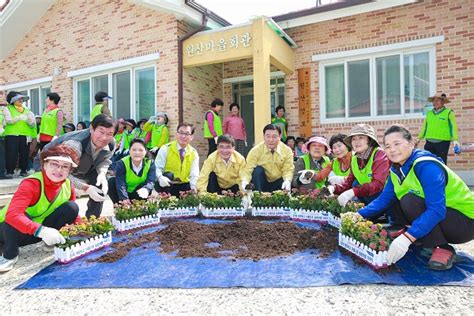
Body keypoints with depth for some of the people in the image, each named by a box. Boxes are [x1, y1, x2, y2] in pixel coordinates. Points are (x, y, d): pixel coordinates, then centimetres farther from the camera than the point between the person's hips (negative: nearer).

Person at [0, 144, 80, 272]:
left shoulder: (68, 186, -10)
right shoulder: (31, 184, -29)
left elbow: (73, 213, 2)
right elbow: (12, 214, -43)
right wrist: (41, 231, -54)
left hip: (43, 231, 4)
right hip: (11, 230, -4)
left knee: (72, 207, -16)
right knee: (15, 219, -38)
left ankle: (53, 243, 0)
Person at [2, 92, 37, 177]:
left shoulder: (27, 110, 14)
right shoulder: (7, 109, 7)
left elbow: (33, 125, 8)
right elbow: (8, 120, -9)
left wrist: (30, 120, -14)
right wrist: (19, 118, -24)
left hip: (24, 135, 3)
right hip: (11, 135, -2)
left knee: (24, 153, 1)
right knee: (11, 154, -4)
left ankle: (23, 171, 11)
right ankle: (9, 171, 5)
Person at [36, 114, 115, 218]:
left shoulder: (111, 145, -22)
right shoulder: (74, 144, -44)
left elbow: (104, 161, -4)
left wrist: (102, 173, -27)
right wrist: (86, 188, -43)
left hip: (79, 168, 7)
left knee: (101, 184, -5)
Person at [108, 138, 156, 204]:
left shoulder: (150, 163, -15)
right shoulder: (121, 163, -19)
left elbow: (151, 181, -29)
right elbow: (120, 184, -30)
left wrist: (145, 189, -53)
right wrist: (124, 199, -47)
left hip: (138, 194, 0)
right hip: (123, 194, 0)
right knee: (112, 181, -24)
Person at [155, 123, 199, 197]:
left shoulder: (194, 153, 1)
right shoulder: (166, 149, -6)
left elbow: (194, 175, -5)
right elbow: (157, 168, -12)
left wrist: (193, 188, -23)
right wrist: (160, 177, -35)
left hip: (184, 186, 2)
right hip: (167, 185, -2)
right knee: (168, 175, -32)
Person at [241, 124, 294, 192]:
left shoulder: (287, 150, -9)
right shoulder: (255, 150, -15)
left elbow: (288, 170, -8)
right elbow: (248, 169, -19)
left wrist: (287, 181, -30)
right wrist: (245, 181, -40)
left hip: (278, 182, 1)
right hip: (262, 182, -1)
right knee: (258, 170, -29)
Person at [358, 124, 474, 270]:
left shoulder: (426, 165, -26)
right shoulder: (396, 169, 0)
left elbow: (437, 210, -34)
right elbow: (383, 199, 0)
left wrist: (407, 237, -42)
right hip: (437, 220, 8)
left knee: (409, 201, -27)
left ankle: (443, 249, -14)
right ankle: (426, 242, 7)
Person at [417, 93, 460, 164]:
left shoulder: (448, 112, 2)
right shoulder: (429, 113, 15)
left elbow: (453, 127, -5)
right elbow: (425, 127, 20)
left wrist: (455, 140, -16)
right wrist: (419, 138, 18)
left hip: (442, 143, -4)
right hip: (429, 143, 4)